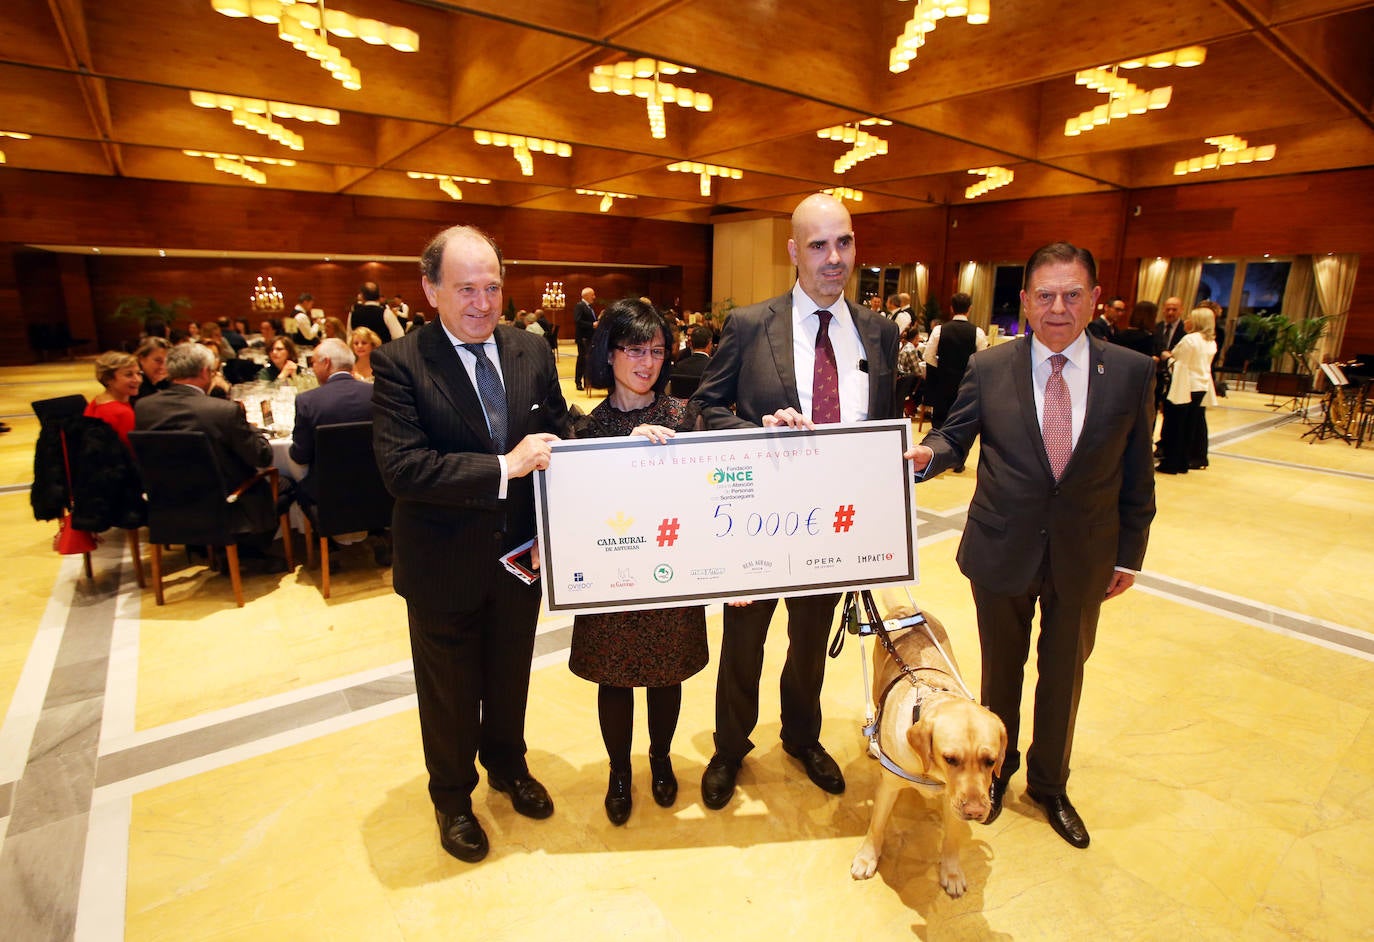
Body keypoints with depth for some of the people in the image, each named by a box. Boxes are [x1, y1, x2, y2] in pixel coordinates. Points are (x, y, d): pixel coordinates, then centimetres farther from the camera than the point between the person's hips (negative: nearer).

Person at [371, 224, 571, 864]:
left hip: (521, 553, 4)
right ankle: (452, 797, 45)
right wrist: (504, 467, -29)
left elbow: (560, 439, 5)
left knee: (510, 675, 24)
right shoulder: (399, 363, -15)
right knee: (450, 691, 18)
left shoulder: (532, 352, -1)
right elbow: (402, 468, -25)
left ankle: (508, 765, 53)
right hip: (443, 565, -3)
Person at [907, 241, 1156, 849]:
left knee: (1063, 673, 19)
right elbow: (956, 436, -1)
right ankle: (996, 769, 44)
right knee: (1001, 668, 18)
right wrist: (927, 453, -25)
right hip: (1002, 553, -1)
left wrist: (1128, 555, 3)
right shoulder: (989, 368, -8)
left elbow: (1136, 473, 0)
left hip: (1084, 558, 1)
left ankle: (1049, 785, 44)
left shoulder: (1131, 372, -5)